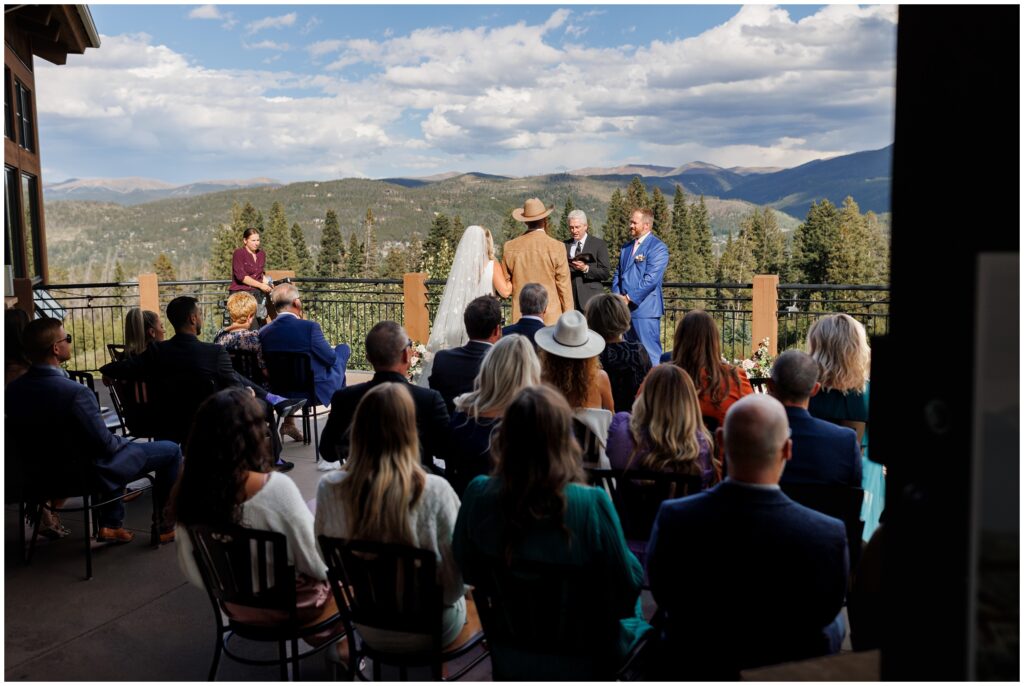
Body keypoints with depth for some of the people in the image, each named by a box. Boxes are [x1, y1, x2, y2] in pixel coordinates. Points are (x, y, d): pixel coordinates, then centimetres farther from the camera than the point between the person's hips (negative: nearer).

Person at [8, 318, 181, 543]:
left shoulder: (12, 389, -9)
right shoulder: (76, 393, -33)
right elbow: (105, 444, -24)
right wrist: (123, 441, 0)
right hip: (90, 473, -8)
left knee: (119, 442, 35)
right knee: (170, 450, 6)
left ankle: (110, 525, 34)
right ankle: (166, 523, 19)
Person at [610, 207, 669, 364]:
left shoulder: (658, 248, -6)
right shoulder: (626, 247, 18)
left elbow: (651, 279, -15)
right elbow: (617, 275, 17)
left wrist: (629, 298, -14)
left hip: (645, 309, -7)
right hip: (624, 309, 7)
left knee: (650, 353, -5)